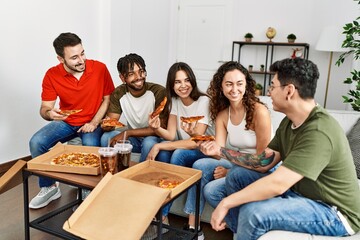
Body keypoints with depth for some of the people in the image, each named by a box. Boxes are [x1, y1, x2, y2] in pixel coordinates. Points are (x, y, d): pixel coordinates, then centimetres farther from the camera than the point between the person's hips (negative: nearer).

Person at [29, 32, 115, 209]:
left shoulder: (99, 68, -15)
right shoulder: (52, 75, -11)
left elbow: (108, 98, -5)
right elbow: (44, 109, -8)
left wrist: (94, 123, -16)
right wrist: (50, 113, -34)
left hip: (92, 122, -2)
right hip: (65, 122, 3)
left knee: (91, 146, -34)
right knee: (36, 143, -19)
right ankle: (48, 188, 4)